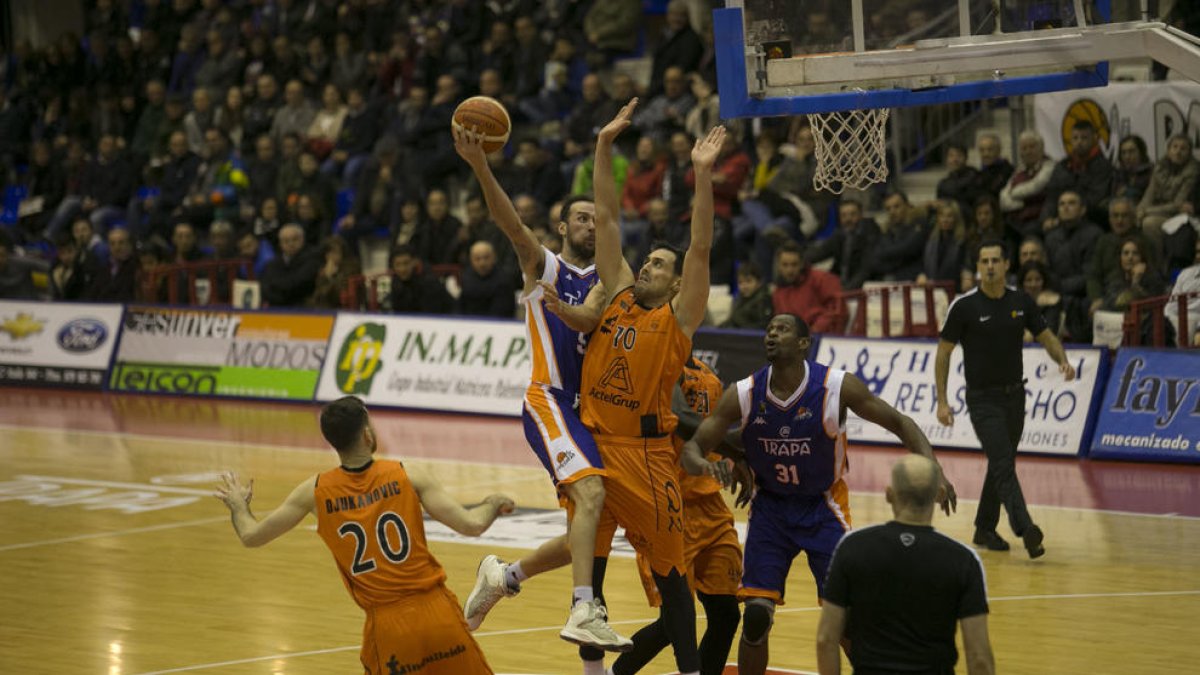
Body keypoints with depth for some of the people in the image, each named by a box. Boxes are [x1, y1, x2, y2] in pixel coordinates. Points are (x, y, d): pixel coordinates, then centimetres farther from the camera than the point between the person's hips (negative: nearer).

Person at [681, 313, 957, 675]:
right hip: (770, 509, 1)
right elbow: (692, 448, -9)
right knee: (756, 614, -9)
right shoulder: (743, 395, -13)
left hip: (824, 508, -1)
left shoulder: (838, 387, -18)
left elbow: (900, 423, -8)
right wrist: (704, 465, -35)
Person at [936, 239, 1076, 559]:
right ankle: (1026, 531, -30)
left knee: (1002, 464, 14)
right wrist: (942, 401, -9)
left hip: (1014, 395, 5)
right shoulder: (964, 306, -11)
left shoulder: (1021, 302, 1)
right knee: (1003, 464, -17)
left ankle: (985, 530, 29)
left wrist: (1062, 361, -12)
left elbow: (1046, 336, 10)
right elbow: (943, 352, -4)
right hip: (983, 398, -5)